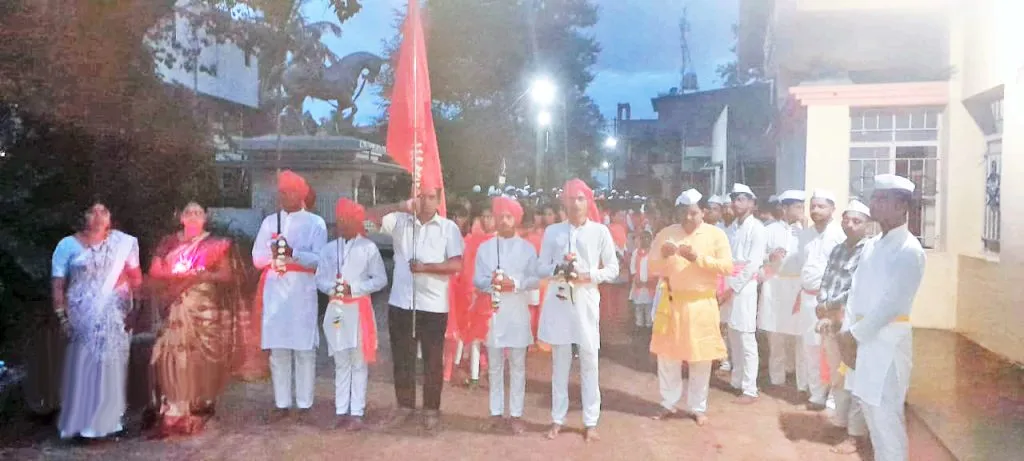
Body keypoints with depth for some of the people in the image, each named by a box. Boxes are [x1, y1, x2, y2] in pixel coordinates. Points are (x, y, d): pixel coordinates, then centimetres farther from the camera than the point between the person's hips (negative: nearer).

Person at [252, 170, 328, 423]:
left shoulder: (315, 222, 2)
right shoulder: (269, 221, 13)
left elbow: (320, 260, -7)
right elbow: (257, 258, 9)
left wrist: (293, 253, -21)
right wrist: (272, 253, -12)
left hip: (302, 290, -3)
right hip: (275, 290, 3)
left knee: (304, 348, -1)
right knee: (277, 349, 6)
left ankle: (304, 404, 7)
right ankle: (282, 403, 15)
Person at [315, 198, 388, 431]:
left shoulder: (368, 247, -2)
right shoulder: (329, 248, 10)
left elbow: (381, 279, -4)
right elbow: (319, 279, 9)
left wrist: (354, 288, -14)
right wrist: (332, 288, -12)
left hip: (359, 309, -4)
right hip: (336, 309, 4)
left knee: (359, 363, 1)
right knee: (341, 363, 11)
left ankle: (357, 413, 6)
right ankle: (341, 411, 17)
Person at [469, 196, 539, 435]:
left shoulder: (527, 248, 4)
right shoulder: (484, 247, 8)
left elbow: (535, 280, -3)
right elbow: (477, 280, 3)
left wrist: (515, 284, -20)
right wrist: (492, 282, -17)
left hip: (518, 312, -1)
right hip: (492, 311, 1)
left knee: (517, 365, 5)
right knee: (495, 365, 10)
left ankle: (516, 414, 13)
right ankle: (496, 411, 20)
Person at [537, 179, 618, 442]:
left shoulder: (600, 231, 3)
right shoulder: (552, 231, 8)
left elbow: (613, 269, 4)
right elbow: (540, 268, 7)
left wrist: (588, 276, -12)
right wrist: (558, 269, -13)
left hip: (586, 302, -1)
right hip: (558, 301, 1)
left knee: (589, 362, 3)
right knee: (559, 363, 8)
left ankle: (591, 422, 13)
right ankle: (558, 419, 19)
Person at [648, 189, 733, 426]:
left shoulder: (716, 234, -2)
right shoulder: (666, 233, 3)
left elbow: (728, 267, -9)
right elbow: (653, 267, 4)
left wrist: (698, 258, -20)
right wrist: (663, 256, -18)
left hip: (702, 303, -1)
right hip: (671, 301, 2)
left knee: (701, 358, 7)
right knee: (667, 355, 7)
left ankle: (697, 407, 21)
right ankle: (668, 404, 22)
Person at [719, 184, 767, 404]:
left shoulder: (757, 228, -7)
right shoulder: (732, 227, 12)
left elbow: (753, 264, -12)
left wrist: (733, 288, -12)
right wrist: (724, 287, 0)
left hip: (744, 287, -6)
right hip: (728, 287, 6)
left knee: (746, 339, -4)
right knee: (733, 337, 12)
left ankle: (750, 389, 2)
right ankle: (737, 380, 24)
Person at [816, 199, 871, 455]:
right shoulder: (837, 250, 14)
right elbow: (825, 283, 10)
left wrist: (828, 307, -9)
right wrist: (823, 315, -5)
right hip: (831, 321, 7)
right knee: (836, 375, 17)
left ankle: (857, 434, 11)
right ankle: (842, 421, 33)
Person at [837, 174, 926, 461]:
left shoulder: (909, 250, -13)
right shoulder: (872, 246, 11)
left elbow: (892, 303, -17)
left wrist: (853, 334, -13)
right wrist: (846, 333, 1)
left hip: (888, 340, -8)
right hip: (862, 337, 8)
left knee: (886, 414, -4)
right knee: (869, 406, 16)